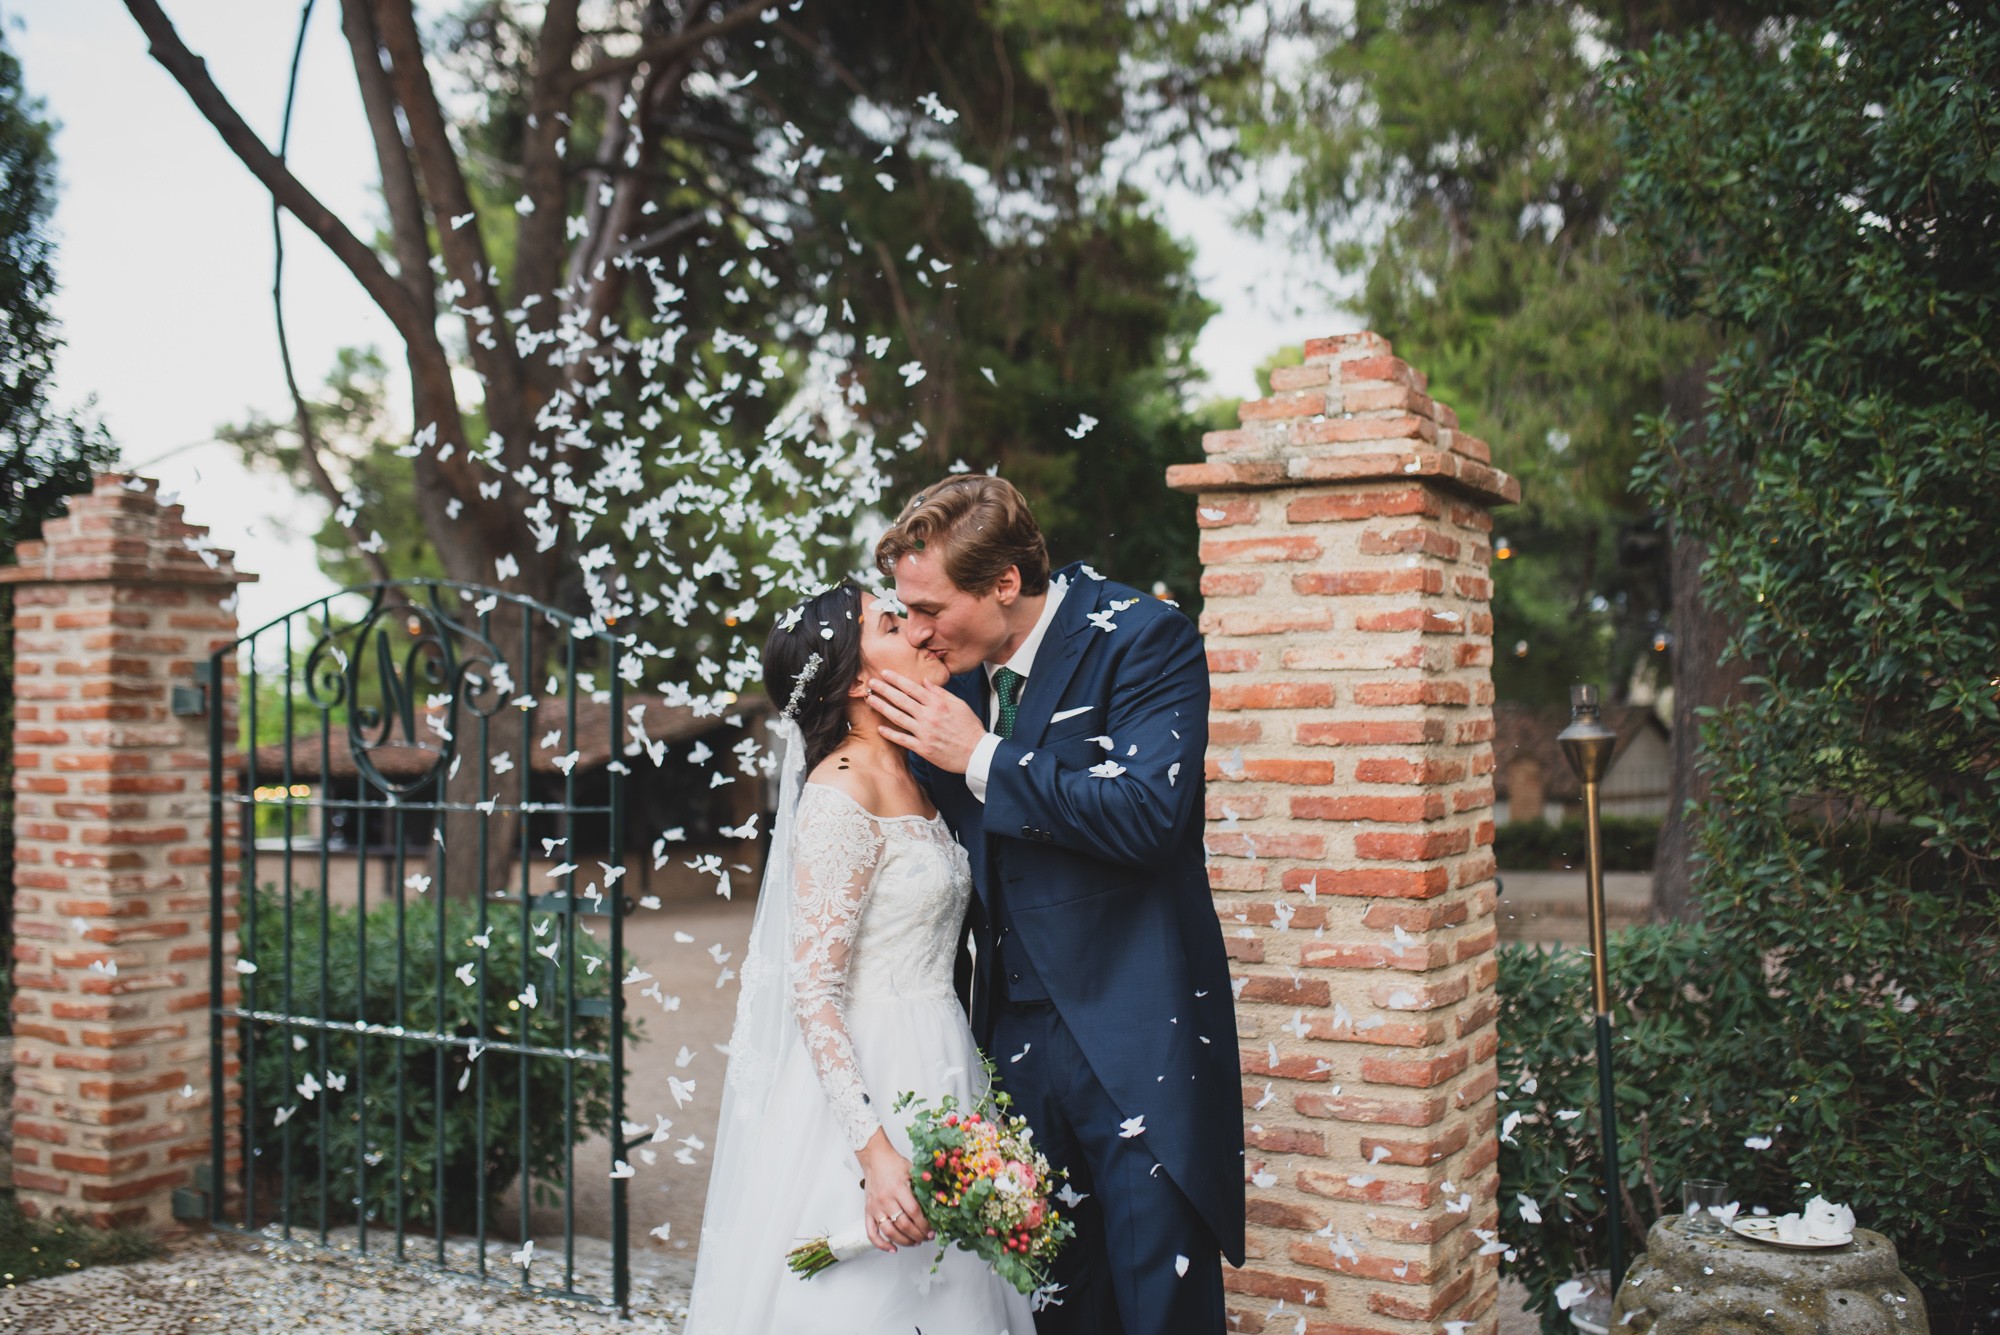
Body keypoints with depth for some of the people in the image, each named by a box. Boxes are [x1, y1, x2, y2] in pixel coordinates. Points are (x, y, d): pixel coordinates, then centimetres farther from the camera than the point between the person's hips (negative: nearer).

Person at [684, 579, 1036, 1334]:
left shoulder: (910, 777, 10)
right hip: (865, 1081, -8)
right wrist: (873, 1149, -26)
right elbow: (814, 993, -20)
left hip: (932, 1070, 8)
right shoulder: (843, 791, -16)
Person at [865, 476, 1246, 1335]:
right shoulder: (961, 669, 9)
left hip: (1137, 1042, -6)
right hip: (1017, 1035, 6)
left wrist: (982, 760, -17)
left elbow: (1148, 813, -23)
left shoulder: (1144, 639, -9)